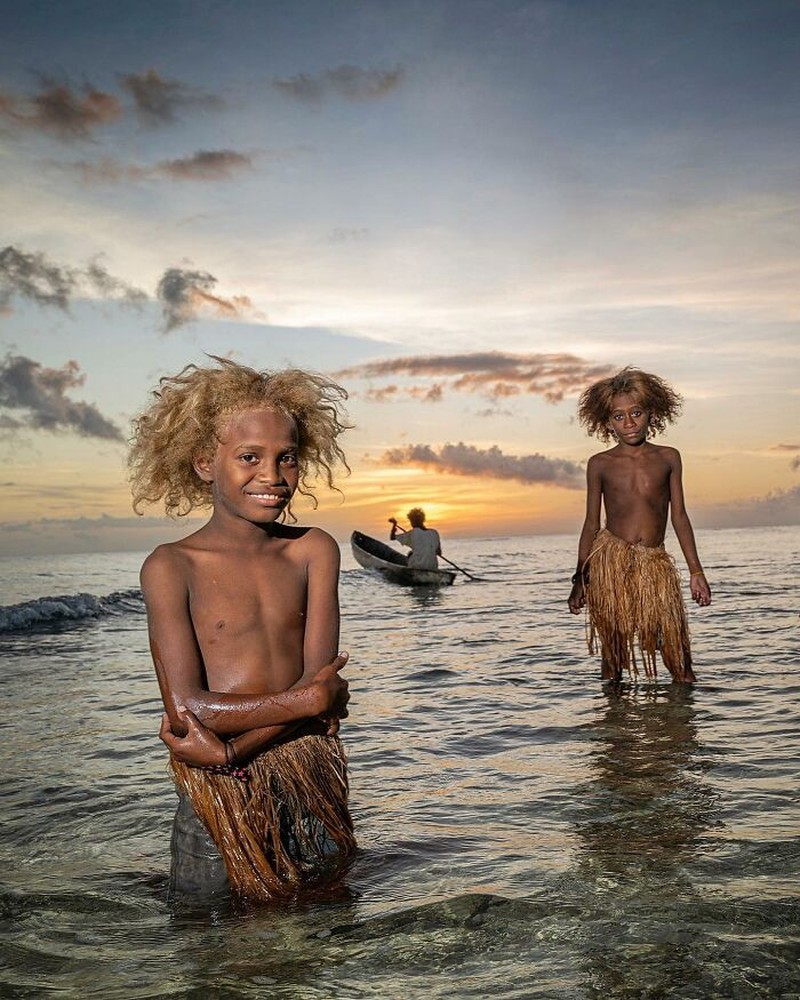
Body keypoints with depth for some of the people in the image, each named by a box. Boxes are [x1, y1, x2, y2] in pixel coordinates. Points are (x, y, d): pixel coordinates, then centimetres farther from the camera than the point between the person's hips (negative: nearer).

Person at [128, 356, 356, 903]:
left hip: (315, 786, 3)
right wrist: (312, 700, -12)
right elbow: (187, 707, -15)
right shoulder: (172, 566, -7)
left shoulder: (315, 550, 1)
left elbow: (321, 681, -8)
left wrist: (228, 747, -20)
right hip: (220, 796, -2)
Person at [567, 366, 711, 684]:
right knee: (612, 643, 2)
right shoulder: (600, 464, 5)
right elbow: (591, 524, 9)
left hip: (656, 562, 1)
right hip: (610, 561, -1)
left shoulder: (668, 458, 8)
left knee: (676, 644, -5)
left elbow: (679, 516, 10)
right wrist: (580, 578, 8)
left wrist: (696, 571, 7)